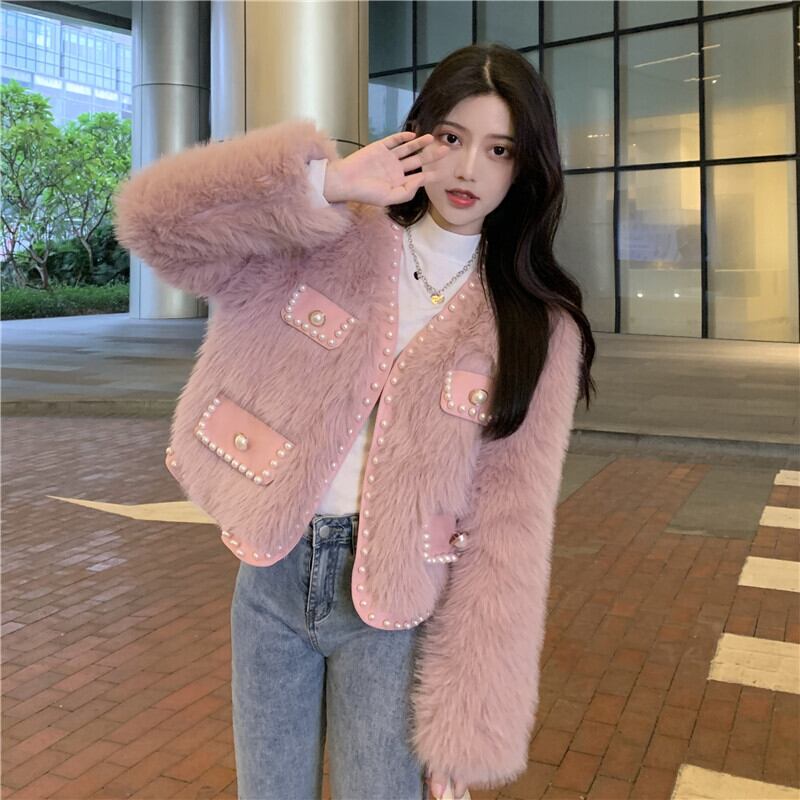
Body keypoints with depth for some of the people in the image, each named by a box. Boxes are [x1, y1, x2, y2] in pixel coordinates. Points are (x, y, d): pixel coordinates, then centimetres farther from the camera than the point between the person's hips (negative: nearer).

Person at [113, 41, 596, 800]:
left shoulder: (536, 328, -5)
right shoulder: (325, 241, -2)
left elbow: (508, 530, -8)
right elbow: (156, 219, -12)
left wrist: (467, 720, -9)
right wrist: (326, 184, -19)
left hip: (393, 604, -1)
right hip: (273, 575, 2)